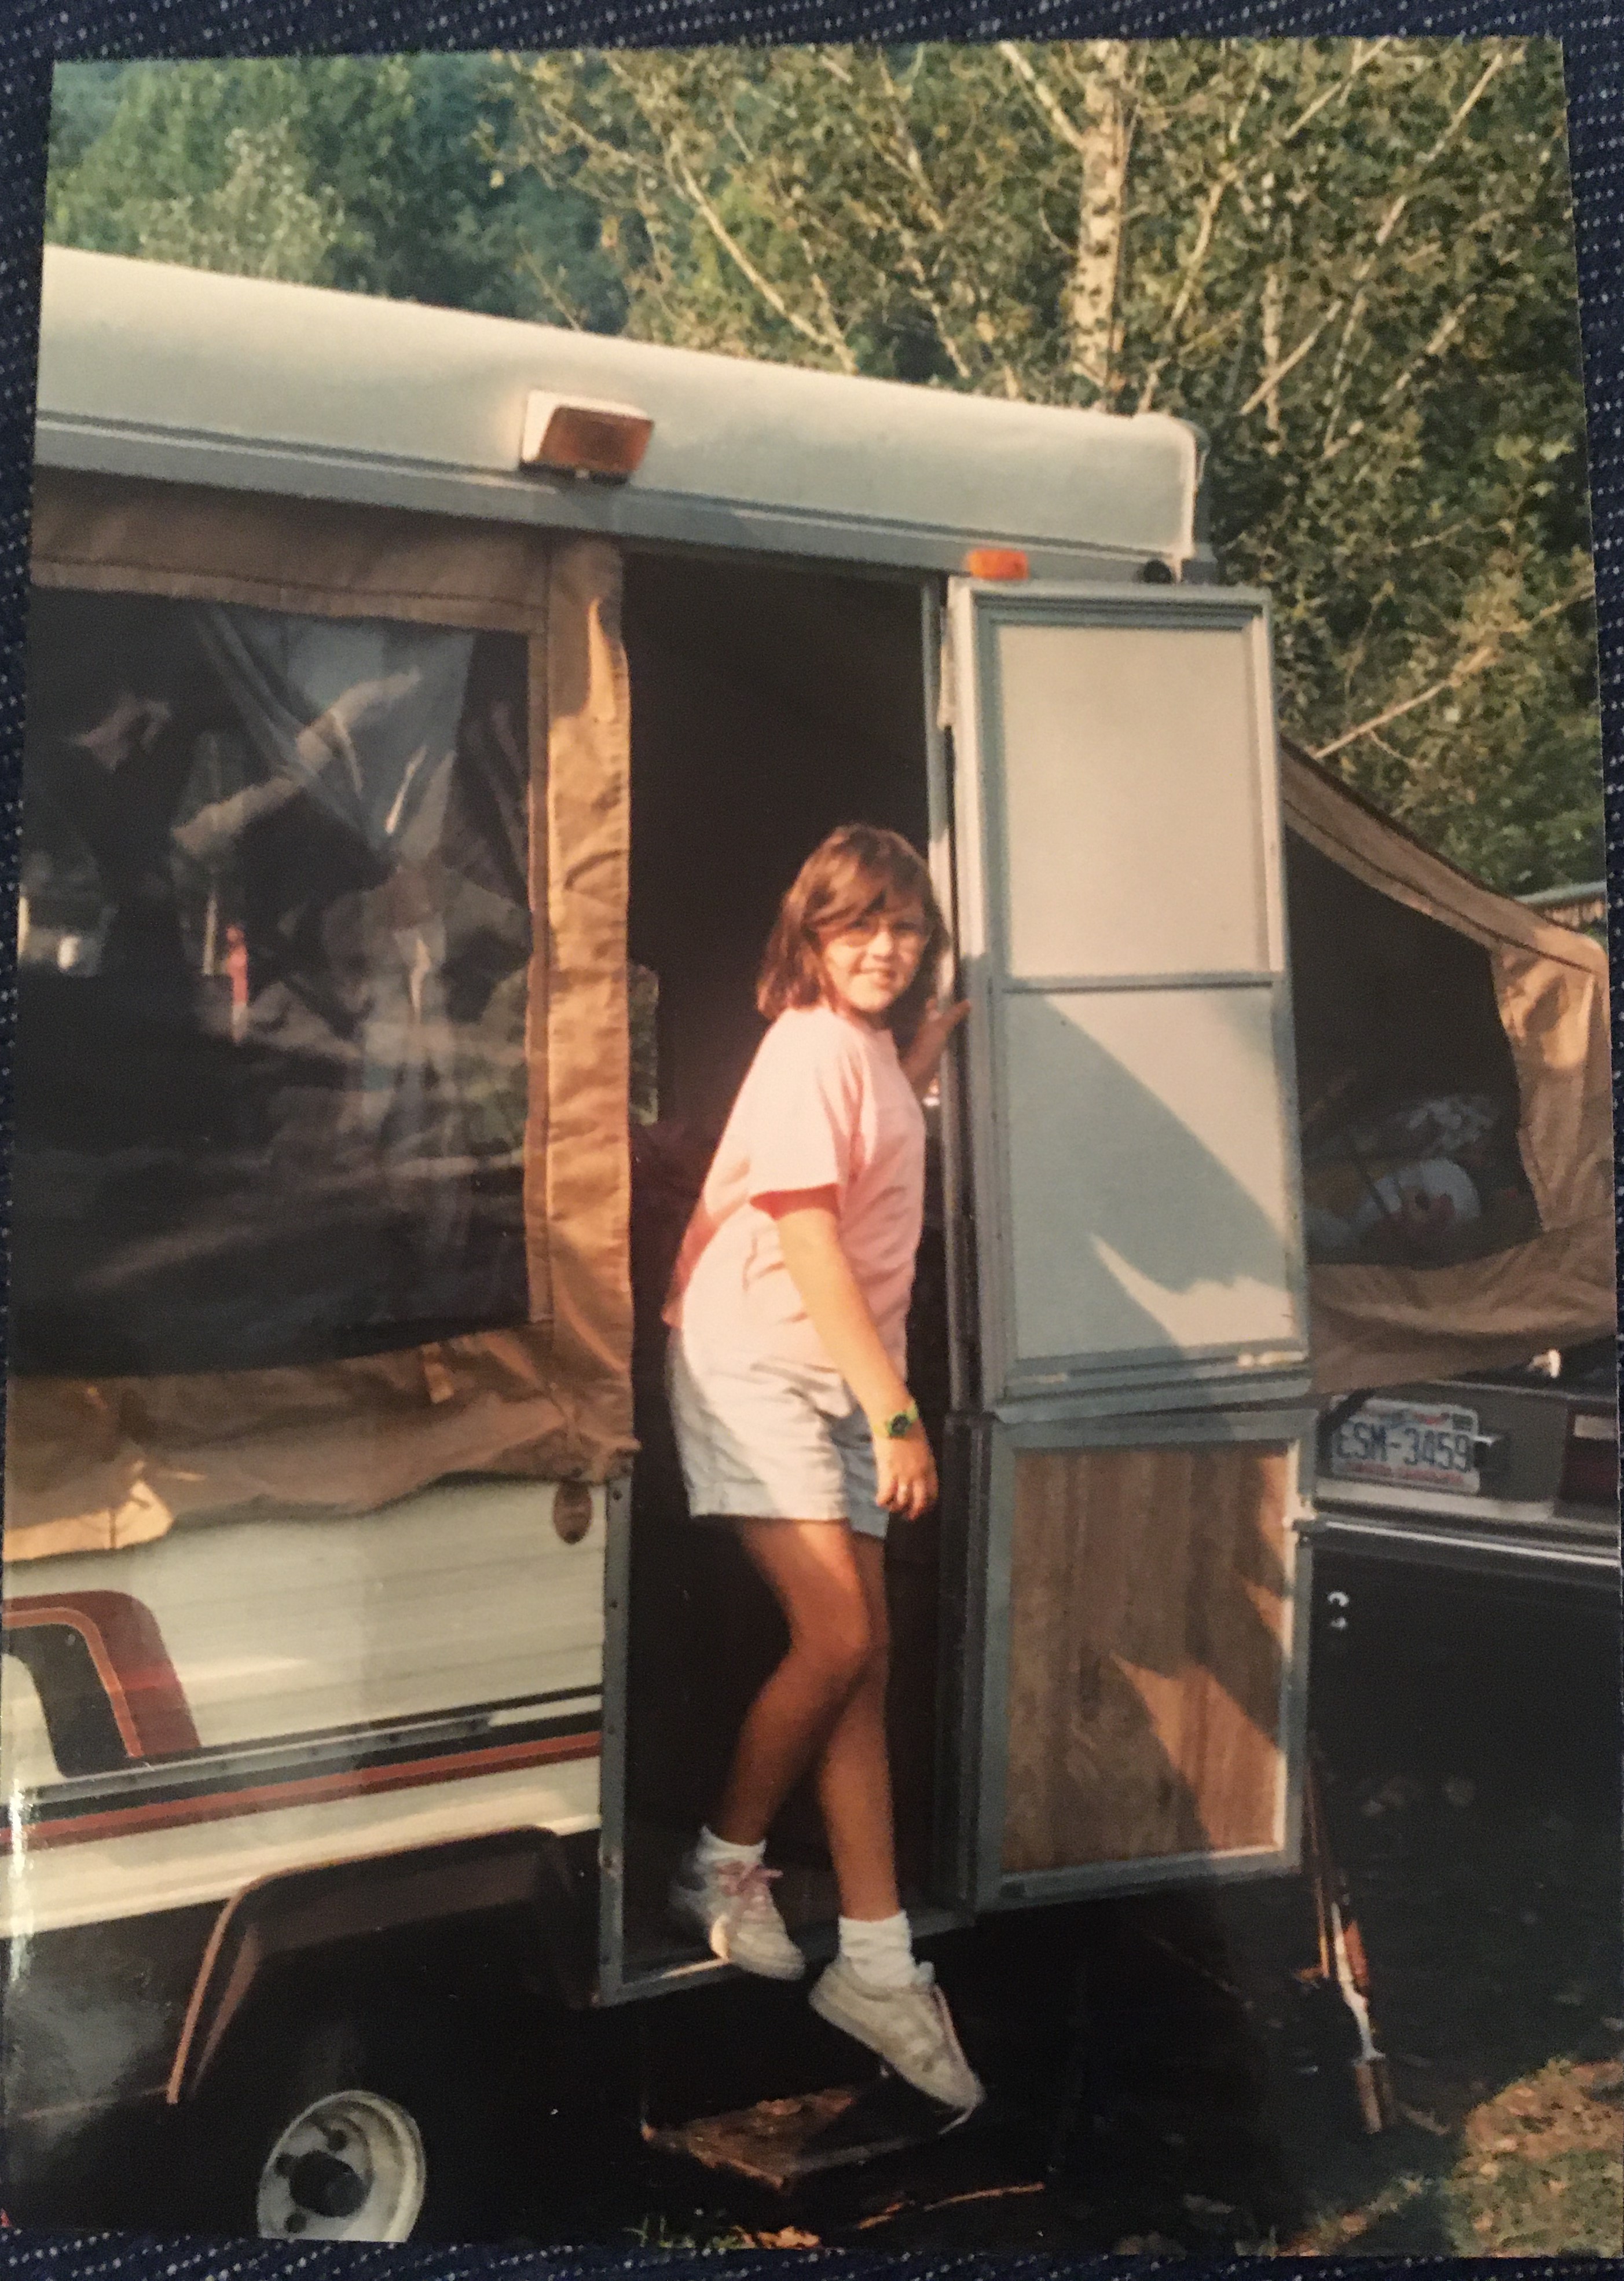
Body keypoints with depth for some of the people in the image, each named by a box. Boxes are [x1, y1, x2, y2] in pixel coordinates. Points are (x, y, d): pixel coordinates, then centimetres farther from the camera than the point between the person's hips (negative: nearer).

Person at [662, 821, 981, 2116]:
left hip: (846, 1379, 8)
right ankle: (723, 1869, 11)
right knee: (838, 1640, -14)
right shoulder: (811, 1044, -13)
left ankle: (877, 1964, 8)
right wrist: (897, 1412, -20)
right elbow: (809, 1243, -19)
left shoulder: (871, 1045, 12)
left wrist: (927, 1051, 19)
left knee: (864, 1662, 3)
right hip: (758, 1366, -8)